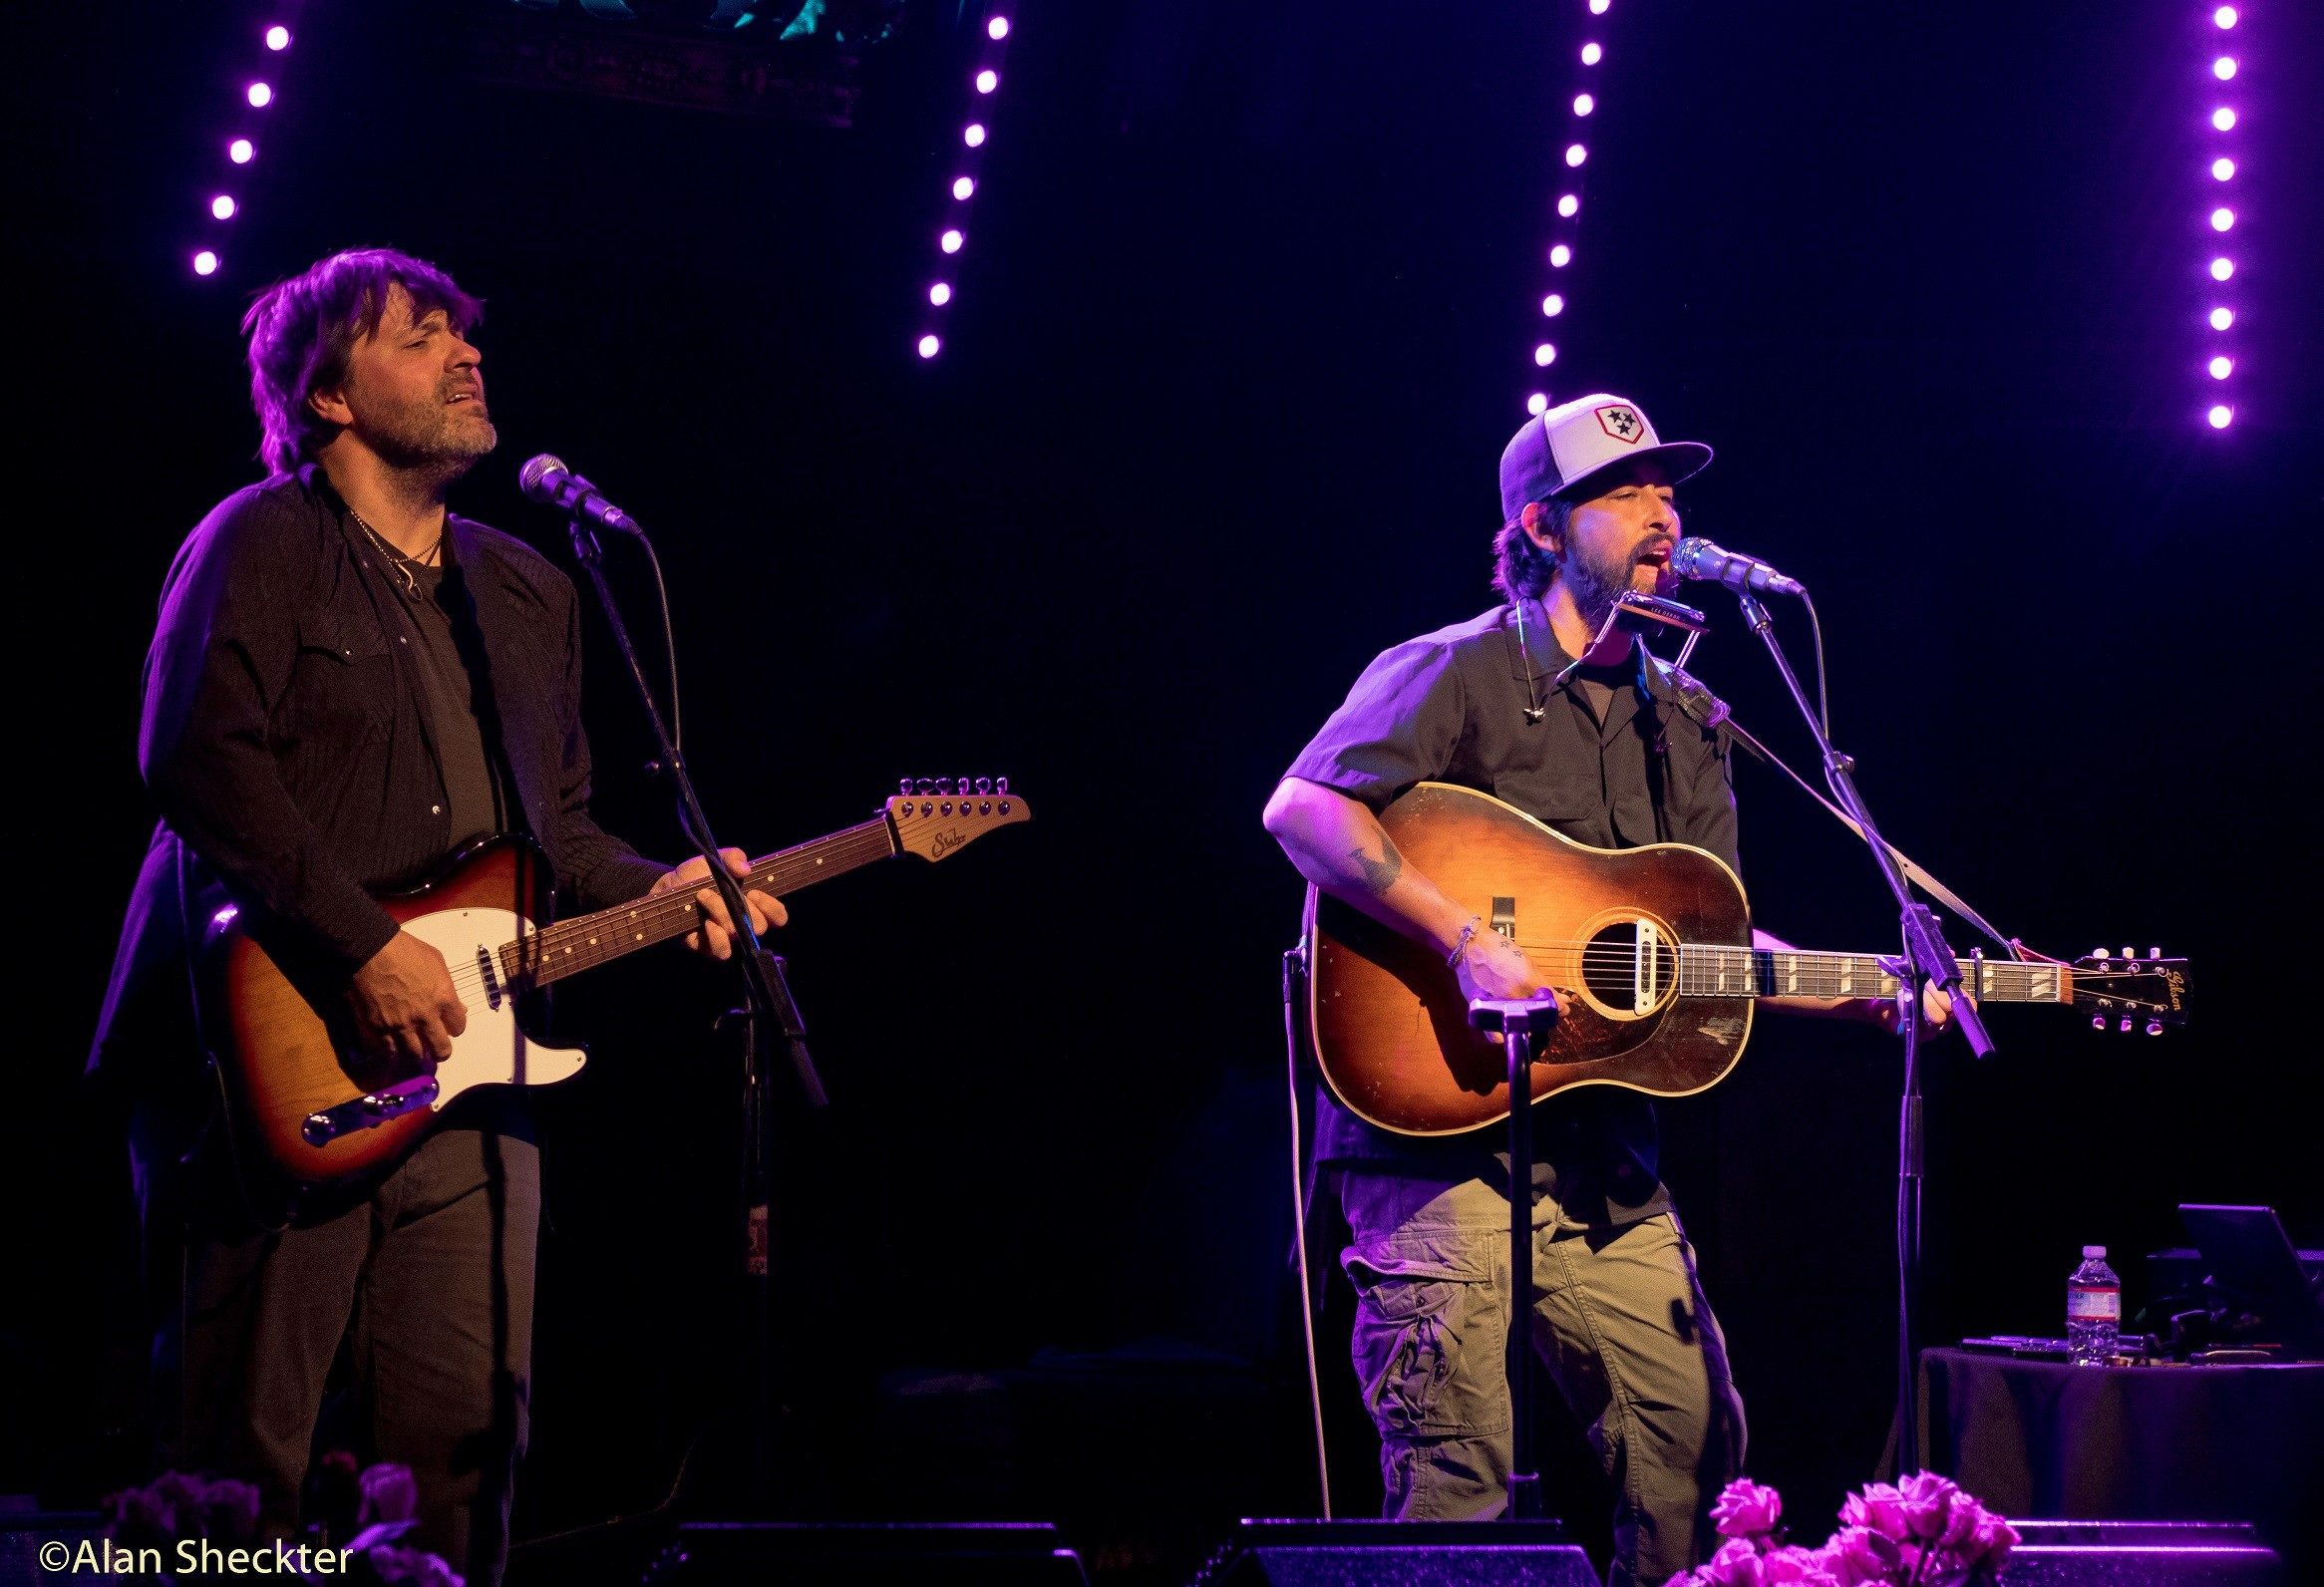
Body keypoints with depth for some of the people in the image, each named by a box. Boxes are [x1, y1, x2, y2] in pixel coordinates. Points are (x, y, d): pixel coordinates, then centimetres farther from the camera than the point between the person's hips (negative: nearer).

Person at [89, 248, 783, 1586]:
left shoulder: (530, 593, 22)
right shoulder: (263, 544, -1)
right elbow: (198, 758, -14)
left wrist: (649, 889, 5)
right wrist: (364, 948, -19)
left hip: (464, 1076, 6)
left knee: (467, 1448, 1)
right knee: (246, 1456, -6)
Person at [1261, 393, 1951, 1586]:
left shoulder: (1682, 721, 17)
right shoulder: (1457, 674, -5)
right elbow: (1302, 808, -19)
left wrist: (1873, 997, 3)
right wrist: (1468, 945, -26)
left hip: (1603, 1147, 7)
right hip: (1442, 1127, -7)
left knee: (1698, 1444, 7)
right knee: (1456, 1478, -10)